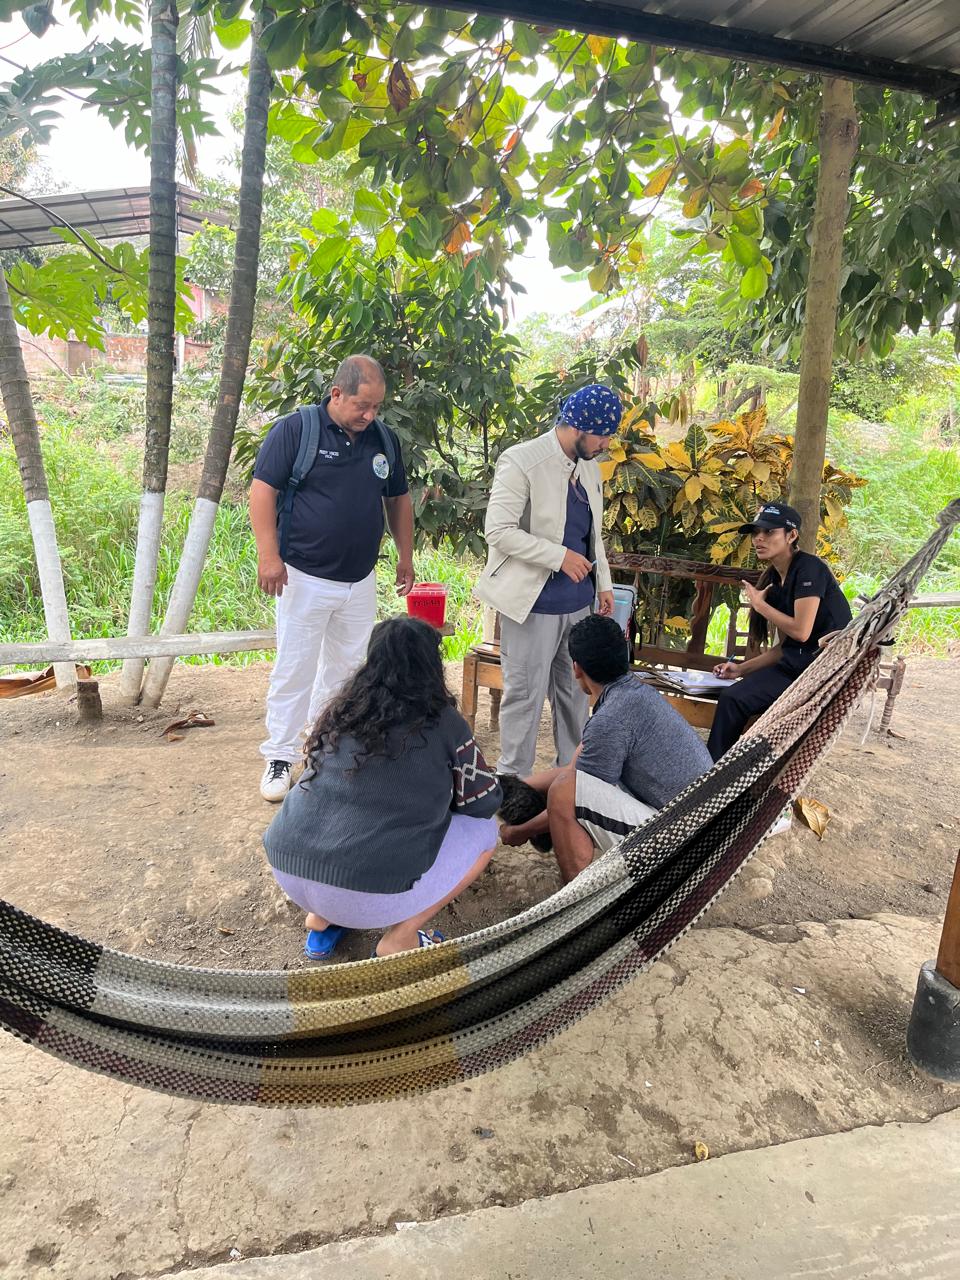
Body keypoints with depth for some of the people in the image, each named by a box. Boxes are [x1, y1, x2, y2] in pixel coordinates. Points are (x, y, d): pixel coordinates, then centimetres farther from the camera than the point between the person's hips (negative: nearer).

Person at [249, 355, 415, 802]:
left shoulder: (383, 439, 7)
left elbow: (398, 500, 17)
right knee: (294, 670, 2)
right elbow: (262, 489, -10)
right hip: (305, 577, -5)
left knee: (347, 669, 15)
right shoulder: (295, 429, -9)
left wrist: (405, 557, 16)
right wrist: (268, 555, -17)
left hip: (360, 581, 5)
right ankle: (280, 757, 16)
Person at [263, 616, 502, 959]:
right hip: (371, 891, -5)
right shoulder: (442, 722, -1)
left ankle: (321, 918, 21)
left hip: (287, 869, 6)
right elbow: (485, 802, 9)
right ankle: (399, 939, 8)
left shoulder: (342, 710, 11)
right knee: (484, 831, 14)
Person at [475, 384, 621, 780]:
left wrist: (603, 583, 15)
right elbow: (498, 531, -19)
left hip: (580, 601, 7)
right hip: (535, 603, -7)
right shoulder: (521, 461, -13)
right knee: (525, 695, 2)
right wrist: (560, 557, -19)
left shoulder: (589, 466, 10)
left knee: (575, 692, 15)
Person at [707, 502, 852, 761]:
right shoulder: (775, 579, 13)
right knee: (731, 697, -10)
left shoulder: (808, 568, -11)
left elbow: (800, 631, -20)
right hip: (795, 664, 8)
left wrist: (760, 604, -7)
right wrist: (741, 669, 6)